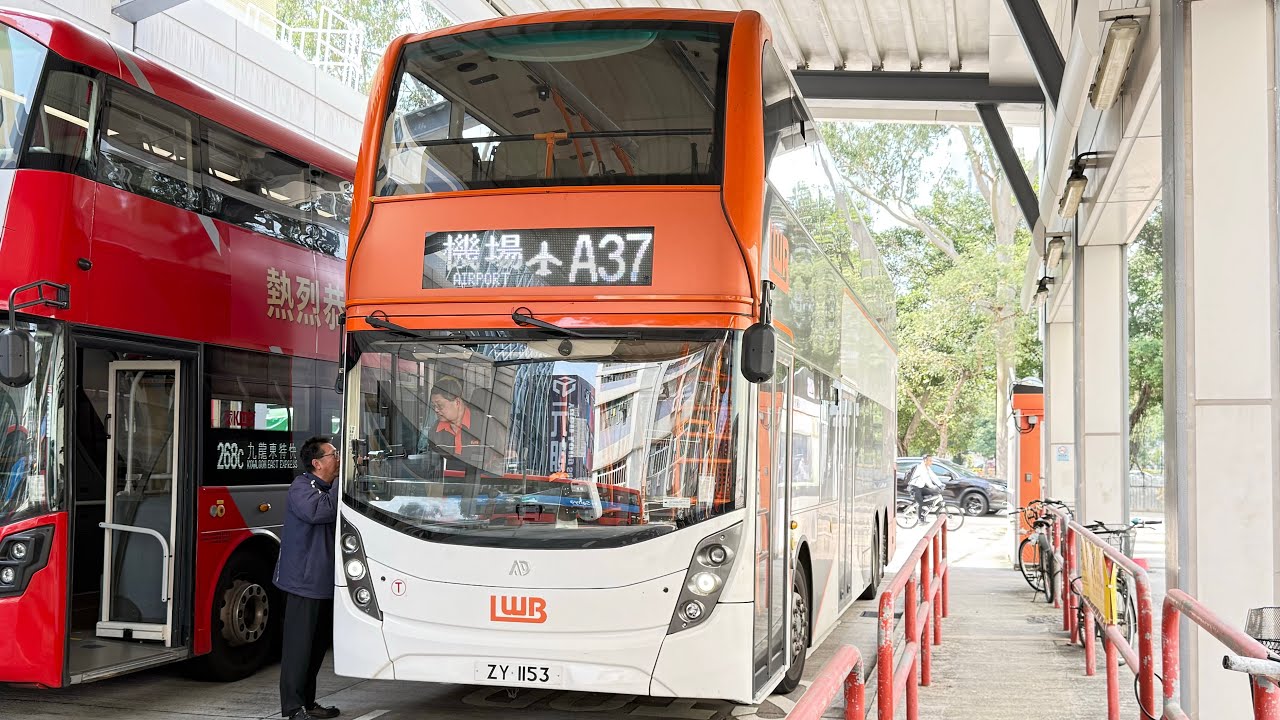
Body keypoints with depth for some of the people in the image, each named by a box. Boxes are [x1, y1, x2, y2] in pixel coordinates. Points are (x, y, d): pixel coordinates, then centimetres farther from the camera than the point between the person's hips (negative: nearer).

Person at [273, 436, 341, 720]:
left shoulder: (329, 489, 16)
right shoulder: (302, 487, -12)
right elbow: (315, 512, -31)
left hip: (325, 581, 10)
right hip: (304, 580, -10)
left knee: (319, 643, 15)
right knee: (299, 644, -6)